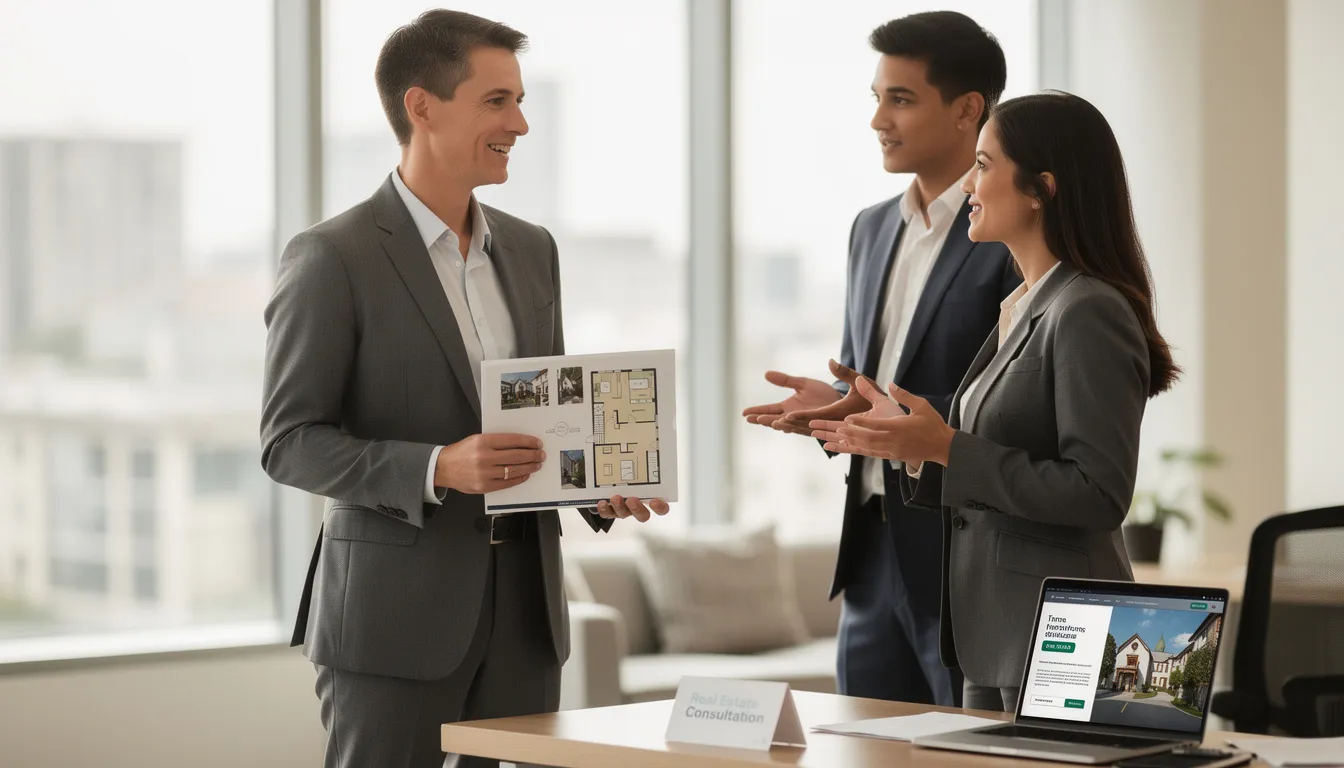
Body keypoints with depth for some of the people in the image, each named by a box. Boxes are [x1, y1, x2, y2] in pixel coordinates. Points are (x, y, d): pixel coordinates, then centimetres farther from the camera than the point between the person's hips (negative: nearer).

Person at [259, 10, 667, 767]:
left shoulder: (530, 249, 12)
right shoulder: (332, 258, -8)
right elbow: (290, 443, -11)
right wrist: (438, 469, -24)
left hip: (524, 604, 6)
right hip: (395, 609, -6)